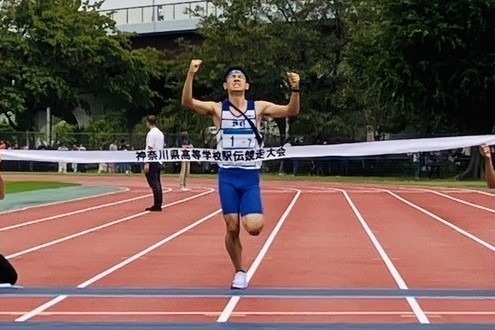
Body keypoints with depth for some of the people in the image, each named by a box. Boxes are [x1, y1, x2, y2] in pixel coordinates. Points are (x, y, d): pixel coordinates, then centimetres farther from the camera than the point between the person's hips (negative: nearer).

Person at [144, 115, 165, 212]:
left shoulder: (151, 133, -11)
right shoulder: (160, 133, 15)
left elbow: (150, 149, -16)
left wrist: (147, 163, -17)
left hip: (152, 162, -8)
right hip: (159, 162, 8)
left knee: (154, 184, -8)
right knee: (157, 184, 9)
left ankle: (157, 205, -10)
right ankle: (158, 204, 9)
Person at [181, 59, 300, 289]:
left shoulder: (258, 107, 3)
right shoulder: (218, 109, 0)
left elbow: (291, 111, -5)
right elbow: (187, 102, -14)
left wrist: (295, 89, -24)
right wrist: (191, 75, -30)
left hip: (250, 177, 0)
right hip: (227, 176, 0)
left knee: (253, 227, -15)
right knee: (232, 228, 2)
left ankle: (250, 216, 21)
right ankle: (239, 273, 20)